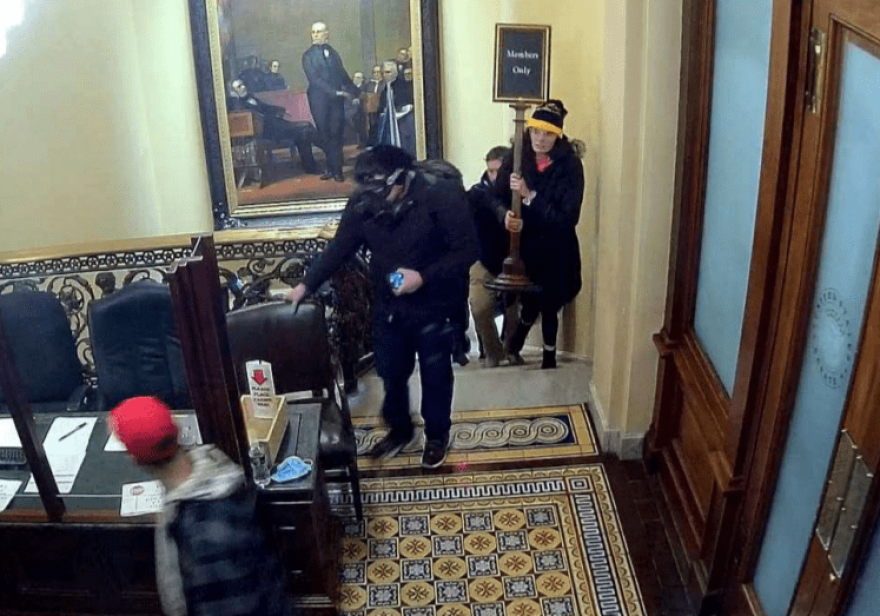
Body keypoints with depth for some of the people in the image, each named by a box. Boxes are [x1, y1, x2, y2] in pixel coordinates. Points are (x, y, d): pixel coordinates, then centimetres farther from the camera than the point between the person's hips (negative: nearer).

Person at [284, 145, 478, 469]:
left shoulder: (441, 195, -22)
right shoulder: (362, 202, -10)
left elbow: (467, 249, -18)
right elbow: (339, 248, -1)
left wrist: (424, 277, -27)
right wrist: (305, 285, -6)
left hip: (432, 305, -3)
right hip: (387, 305, 4)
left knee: (435, 376, 13)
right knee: (391, 373, 18)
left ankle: (437, 435, 37)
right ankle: (399, 430, 42)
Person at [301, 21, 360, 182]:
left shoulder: (333, 53, 12)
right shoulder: (309, 55, 1)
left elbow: (342, 75, 17)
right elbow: (314, 79, -9)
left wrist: (354, 91, 8)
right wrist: (335, 92, -16)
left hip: (336, 99, 2)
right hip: (319, 100, -2)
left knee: (336, 134, -1)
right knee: (325, 135, 2)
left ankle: (335, 169, 5)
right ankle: (333, 168, 10)